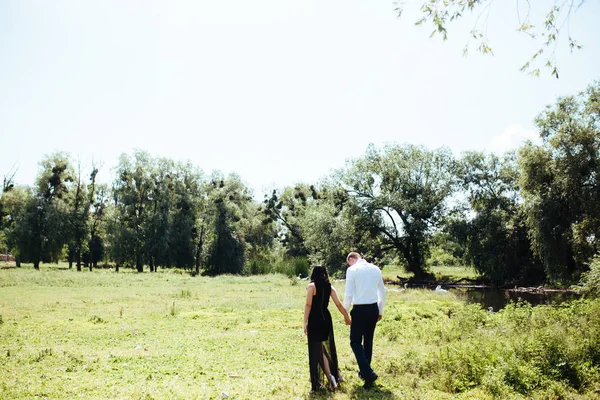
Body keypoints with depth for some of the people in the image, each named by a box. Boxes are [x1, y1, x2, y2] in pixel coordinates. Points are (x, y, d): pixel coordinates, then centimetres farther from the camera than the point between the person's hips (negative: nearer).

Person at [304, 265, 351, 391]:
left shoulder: (311, 286, -8)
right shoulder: (330, 287, 5)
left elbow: (308, 305, -13)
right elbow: (339, 304, 2)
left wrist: (305, 322, -10)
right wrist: (347, 318, 9)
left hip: (315, 320, -5)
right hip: (326, 319, 5)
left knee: (317, 349, 3)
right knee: (328, 347, 18)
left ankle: (329, 375, -9)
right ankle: (333, 375, 28)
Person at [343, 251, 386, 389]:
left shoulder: (352, 269, -7)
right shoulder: (375, 268, 9)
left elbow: (349, 294, -11)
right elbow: (382, 292, 13)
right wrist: (380, 311, 23)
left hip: (360, 309, -6)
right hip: (374, 308, 6)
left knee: (355, 342, 2)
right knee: (368, 341, 18)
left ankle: (368, 373, -11)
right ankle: (364, 371, 29)